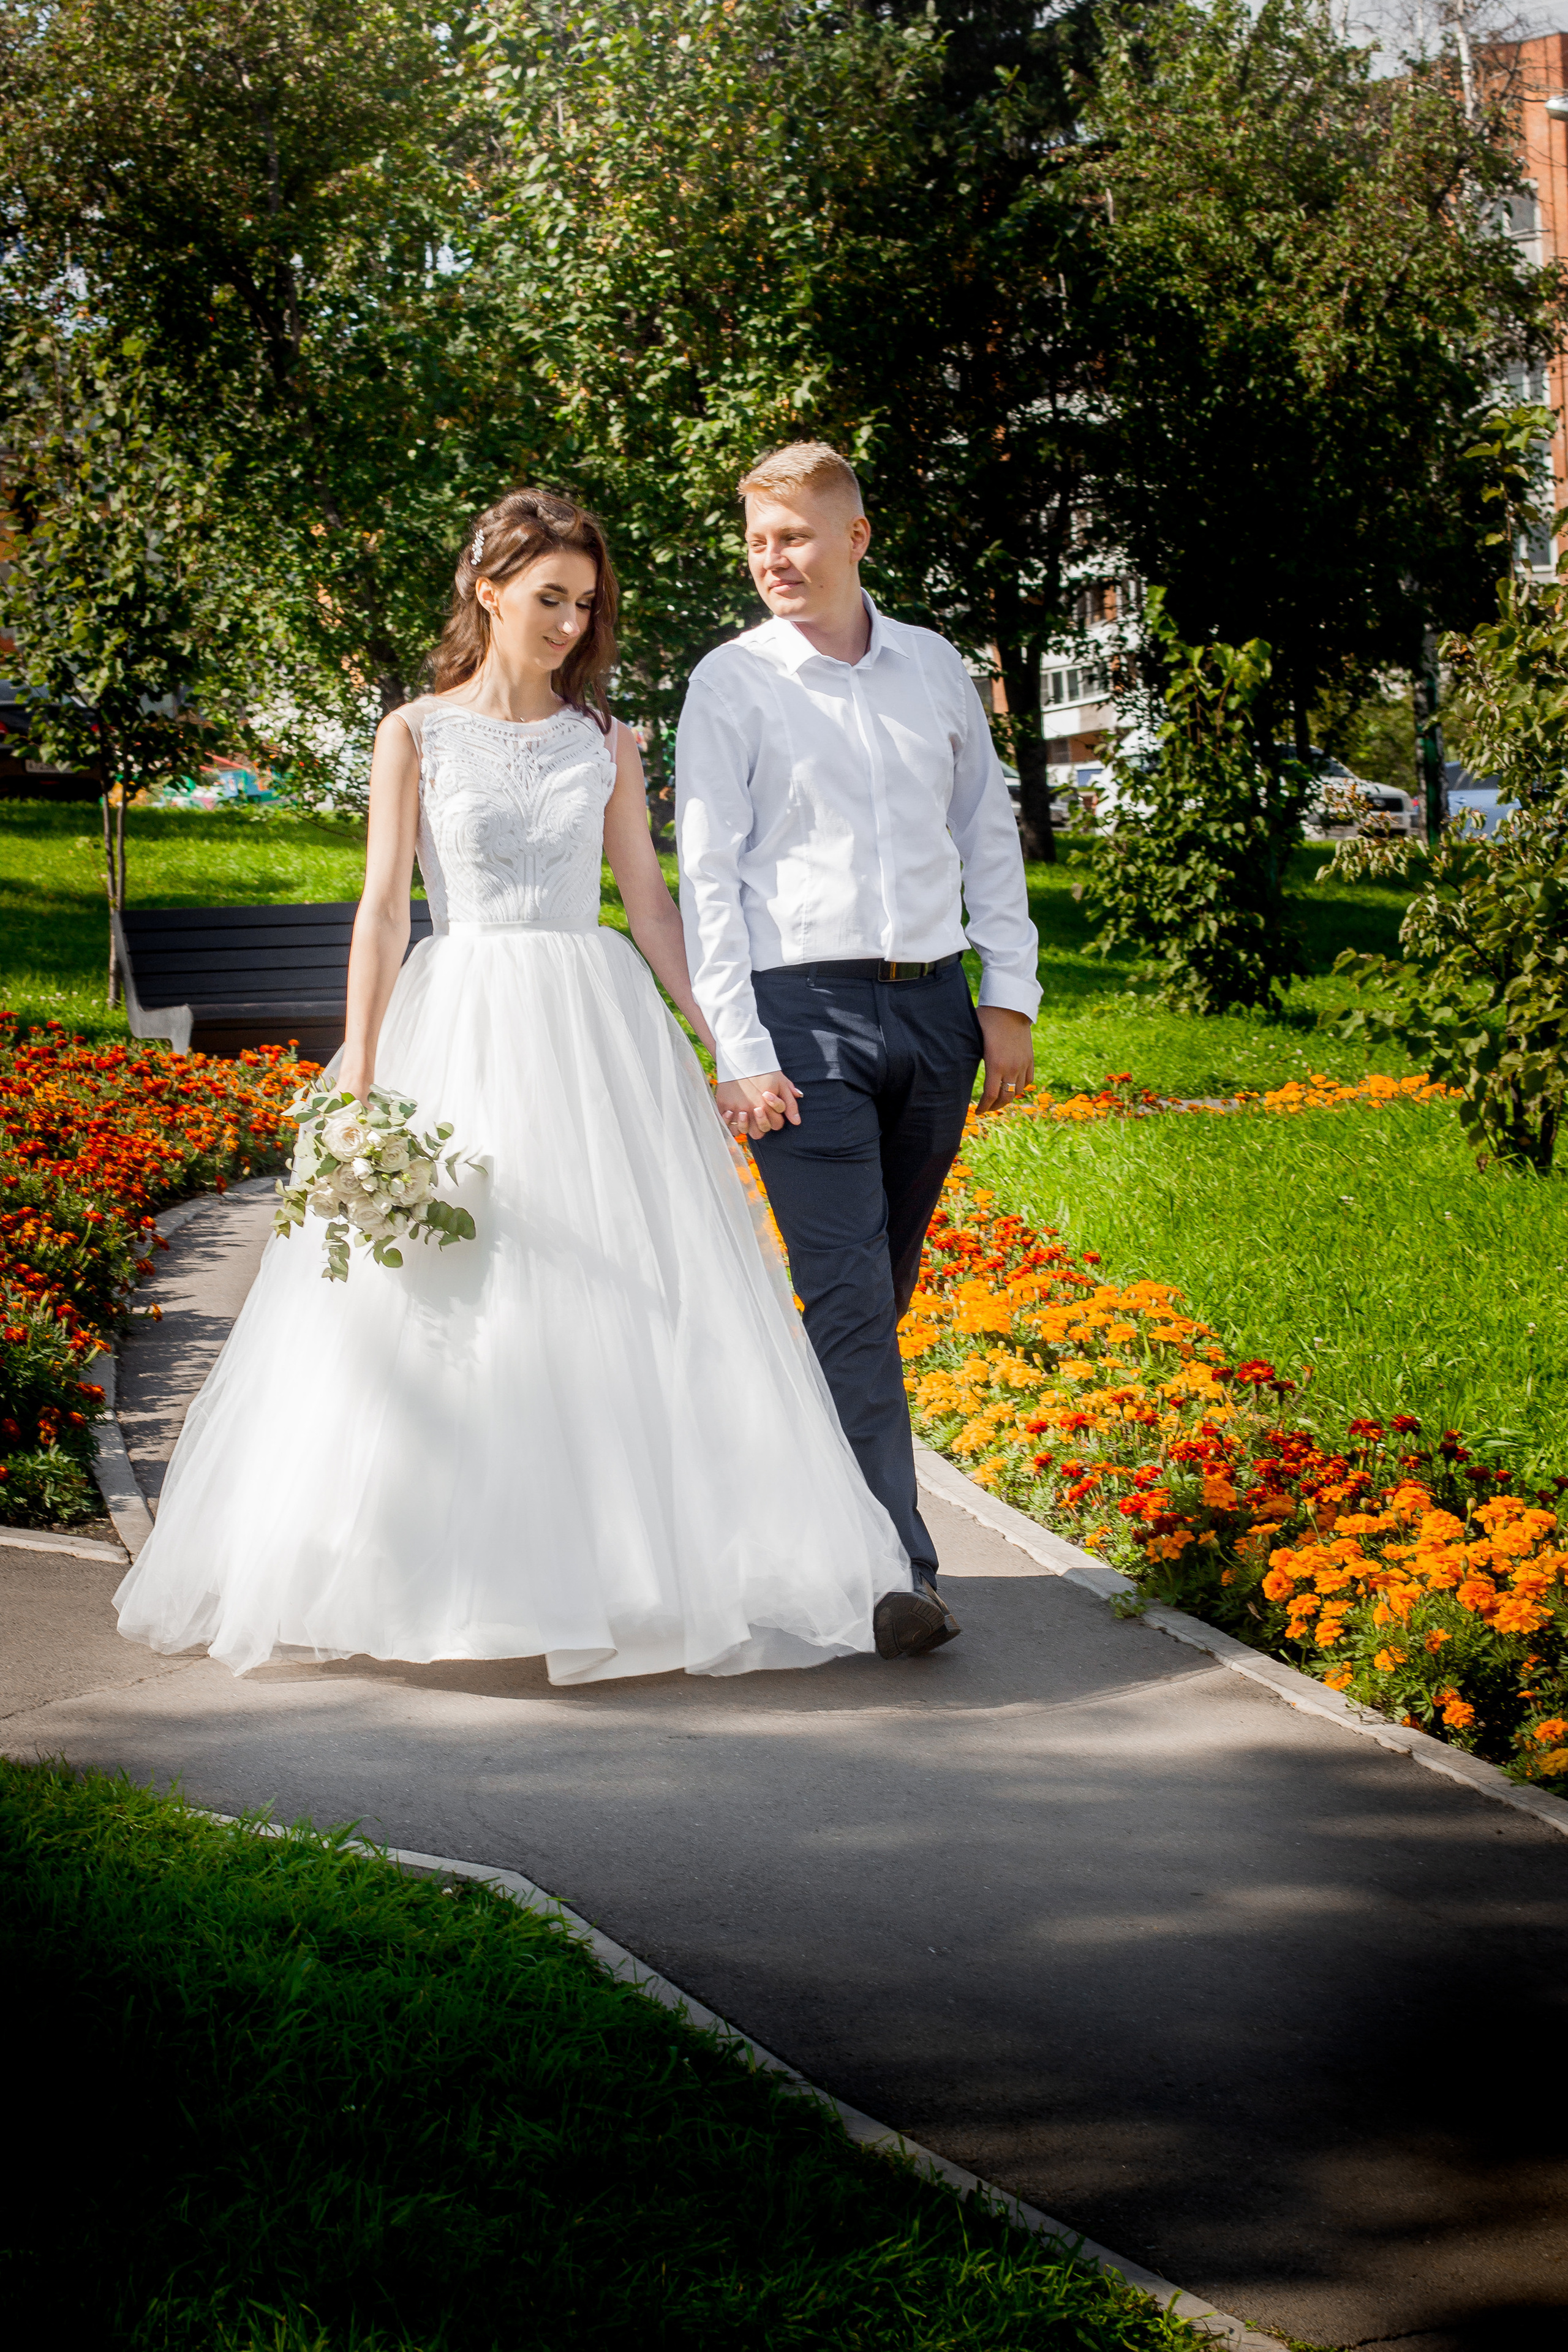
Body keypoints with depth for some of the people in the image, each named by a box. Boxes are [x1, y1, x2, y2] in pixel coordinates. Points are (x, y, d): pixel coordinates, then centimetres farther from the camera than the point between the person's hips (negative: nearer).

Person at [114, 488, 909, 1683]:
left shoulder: (605, 741, 10)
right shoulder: (416, 735, 3)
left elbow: (652, 902, 10)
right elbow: (384, 910, 0)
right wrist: (360, 1079, -6)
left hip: (600, 1031, 2)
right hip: (462, 1032, -2)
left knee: (624, 1292, -4)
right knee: (450, 1302, -4)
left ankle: (629, 1562, 3)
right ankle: (450, 1572, 7)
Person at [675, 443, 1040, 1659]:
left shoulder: (936, 668, 11)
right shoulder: (733, 683, 0)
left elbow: (990, 837, 18)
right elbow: (707, 876, -3)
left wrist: (1011, 997, 10)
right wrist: (740, 1052, -10)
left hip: (934, 1008, 4)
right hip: (806, 1011, -4)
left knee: (885, 1289, 9)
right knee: (848, 1293, -11)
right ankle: (896, 1568, -14)